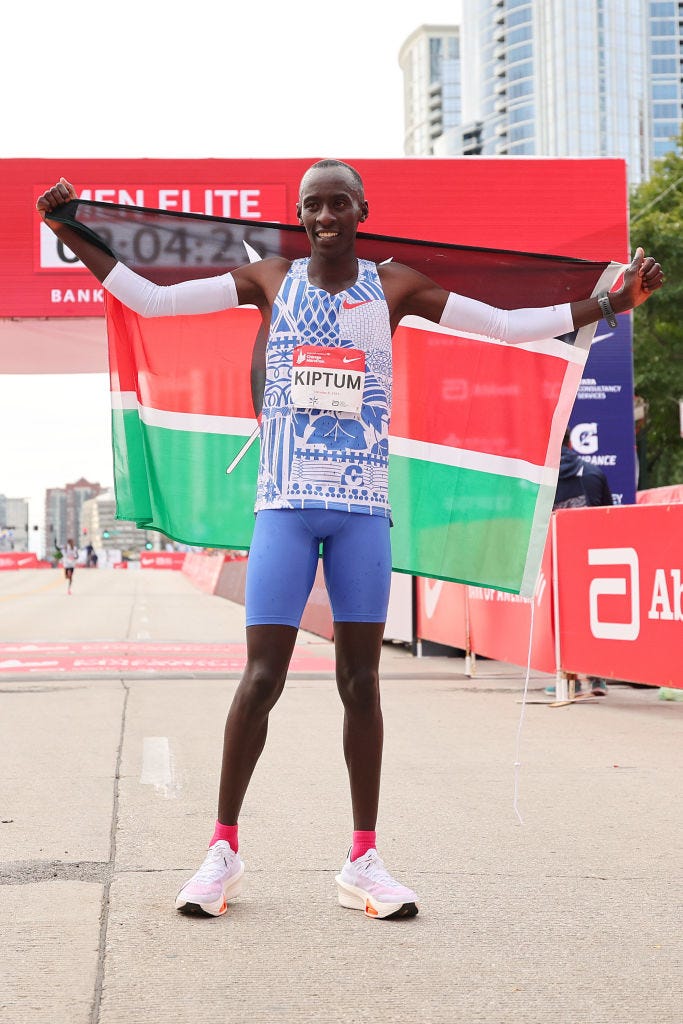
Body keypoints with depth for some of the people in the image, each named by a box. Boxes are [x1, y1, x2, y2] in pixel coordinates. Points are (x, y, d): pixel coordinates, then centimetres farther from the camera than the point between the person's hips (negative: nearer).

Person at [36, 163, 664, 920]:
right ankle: (223, 849, 8)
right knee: (261, 677, -5)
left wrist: (610, 303, 2)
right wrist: (71, 234, 0)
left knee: (360, 680, 3)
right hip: (286, 503, -1)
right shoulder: (270, 281, 6)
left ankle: (363, 860, 11)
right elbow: (152, 299, 5)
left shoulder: (394, 288, 7)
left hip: (362, 507, 1)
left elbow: (507, 325, 8)